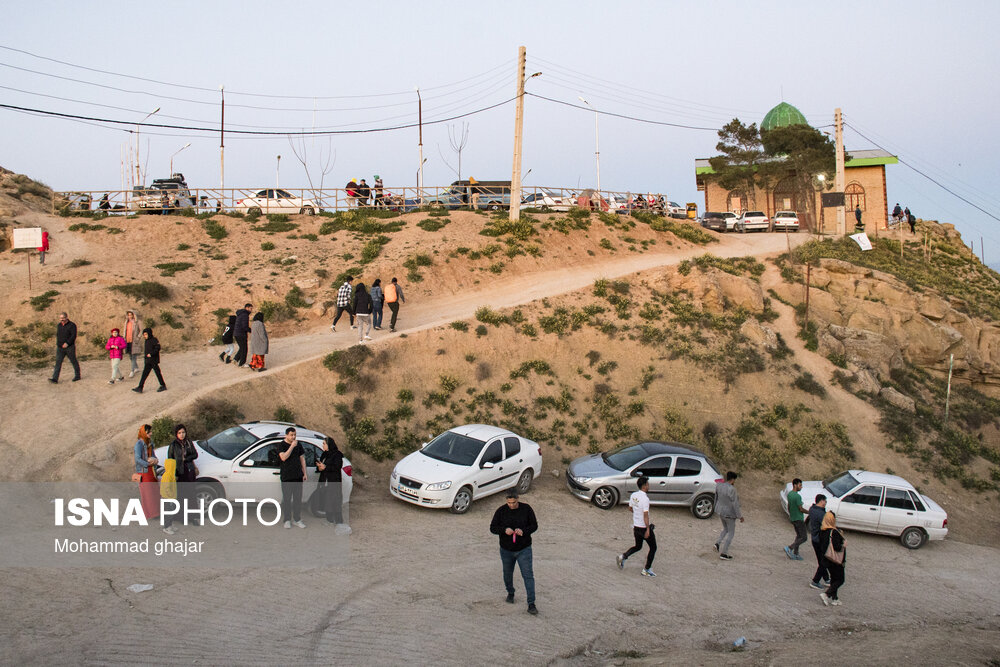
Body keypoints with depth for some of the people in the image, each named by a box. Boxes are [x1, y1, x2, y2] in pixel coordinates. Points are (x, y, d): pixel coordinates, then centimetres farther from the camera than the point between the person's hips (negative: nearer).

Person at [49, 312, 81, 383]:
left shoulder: (72, 325, -9)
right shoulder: (59, 325, 11)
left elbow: (73, 336, -18)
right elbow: (57, 335, 21)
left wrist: (67, 343, -27)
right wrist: (58, 344, 17)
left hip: (69, 347, -5)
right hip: (60, 348, 5)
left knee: (74, 361, 7)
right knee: (58, 362, -5)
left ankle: (77, 375, 24)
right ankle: (55, 378, -12)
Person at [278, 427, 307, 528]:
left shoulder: (298, 445, 10)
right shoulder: (281, 445, -3)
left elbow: (302, 459, 14)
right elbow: (283, 457, -20)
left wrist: (304, 473, 9)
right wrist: (292, 446, -21)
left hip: (298, 476, 4)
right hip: (286, 477, -4)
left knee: (298, 499, 6)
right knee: (287, 499, 0)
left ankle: (297, 519, 14)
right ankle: (287, 520, 8)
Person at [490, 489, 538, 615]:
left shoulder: (526, 509, -9)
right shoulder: (501, 511, -8)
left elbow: (534, 525, -4)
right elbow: (492, 528, -6)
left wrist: (523, 531, -24)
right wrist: (504, 530, -27)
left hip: (524, 549, -2)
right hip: (506, 550, 2)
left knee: (528, 575, -8)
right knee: (508, 573, 19)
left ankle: (531, 604, -6)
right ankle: (510, 593, 46)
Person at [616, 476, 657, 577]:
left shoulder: (633, 495, 0)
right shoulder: (645, 498, -24)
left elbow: (630, 508, 15)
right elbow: (645, 515, -24)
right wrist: (648, 529, -21)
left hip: (636, 526, 7)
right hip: (644, 527, -7)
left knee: (638, 546, 23)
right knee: (653, 547, 11)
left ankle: (623, 556, 1)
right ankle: (647, 570, 13)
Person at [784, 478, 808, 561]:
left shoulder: (789, 494, 5)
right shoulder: (797, 496, -23)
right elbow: (801, 509, -20)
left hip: (793, 519, 9)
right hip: (799, 519, -9)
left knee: (798, 536, 17)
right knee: (803, 538, -2)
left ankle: (795, 554, 17)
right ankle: (789, 548, -9)